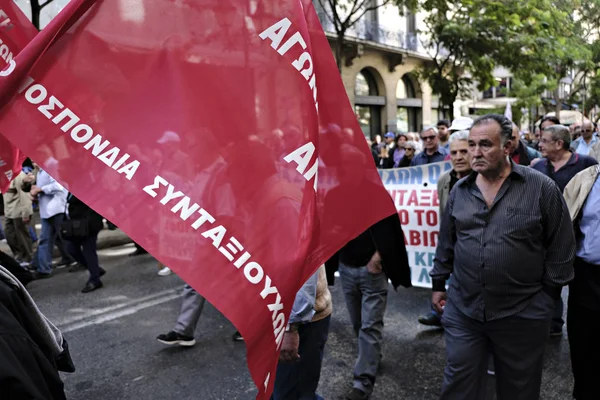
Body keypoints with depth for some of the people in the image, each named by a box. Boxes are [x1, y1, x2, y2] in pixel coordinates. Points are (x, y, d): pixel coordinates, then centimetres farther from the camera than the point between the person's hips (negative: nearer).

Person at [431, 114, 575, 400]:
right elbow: (446, 243, 12)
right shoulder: (459, 190, 4)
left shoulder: (542, 188, -8)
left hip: (522, 314, -2)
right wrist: (438, 284, 14)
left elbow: (560, 246, -3)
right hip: (462, 310, 3)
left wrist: (548, 294, -2)